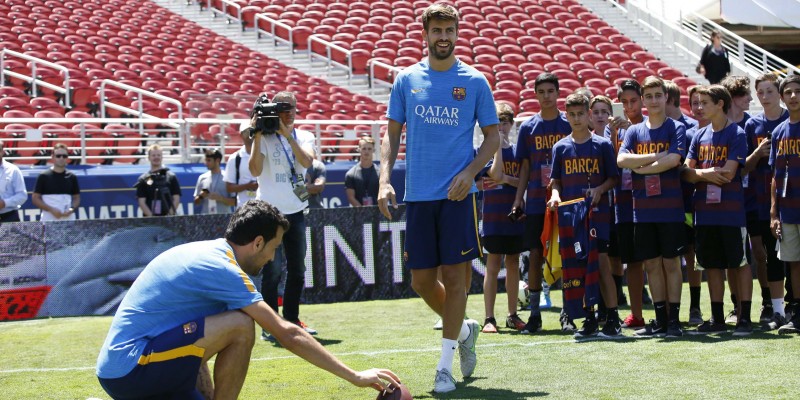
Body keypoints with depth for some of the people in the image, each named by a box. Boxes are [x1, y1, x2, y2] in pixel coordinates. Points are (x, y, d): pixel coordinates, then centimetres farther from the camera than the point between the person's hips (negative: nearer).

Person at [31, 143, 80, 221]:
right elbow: (35, 198, 0)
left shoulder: (72, 177, 10)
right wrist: (51, 209, -12)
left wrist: (71, 209, -5)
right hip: (49, 220, -3)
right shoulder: (44, 176, 1)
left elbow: (77, 198, 16)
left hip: (68, 219, 3)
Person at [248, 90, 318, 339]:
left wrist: (288, 135, -19)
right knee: (272, 271, -8)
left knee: (297, 270, 9)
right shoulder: (264, 137, -3)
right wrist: (257, 136, -20)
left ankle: (292, 319, 21)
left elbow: (307, 162, -13)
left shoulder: (304, 136, 7)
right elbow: (255, 170, -17)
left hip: (296, 211, 5)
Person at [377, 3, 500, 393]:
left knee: (454, 274, -4)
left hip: (457, 193, -3)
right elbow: (392, 132, 11)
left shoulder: (474, 81, 3)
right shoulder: (407, 79, 8)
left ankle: (445, 366, 3)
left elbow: (492, 136, 5)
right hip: (418, 194, 3)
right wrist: (385, 179, -2)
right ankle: (464, 330, 32)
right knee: (421, 279, 5)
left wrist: (470, 171, -12)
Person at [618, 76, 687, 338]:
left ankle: (674, 319, 2)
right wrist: (656, 157, -12)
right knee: (651, 264, 6)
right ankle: (660, 320, 12)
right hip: (643, 210, 4)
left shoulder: (676, 128, 1)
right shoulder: (634, 131, 11)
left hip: (670, 208, -4)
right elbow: (621, 159, -5)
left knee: (671, 262, -1)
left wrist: (640, 167, -8)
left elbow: (673, 160, -15)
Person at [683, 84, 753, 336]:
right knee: (712, 265, 9)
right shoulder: (700, 136, 12)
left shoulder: (736, 134, -6)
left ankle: (745, 318, 4)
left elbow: (728, 173, -15)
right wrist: (706, 173, -11)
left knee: (739, 263, 0)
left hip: (731, 211, -6)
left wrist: (699, 173, -5)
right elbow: (686, 172, 8)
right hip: (704, 211, 6)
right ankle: (717, 319, 16)